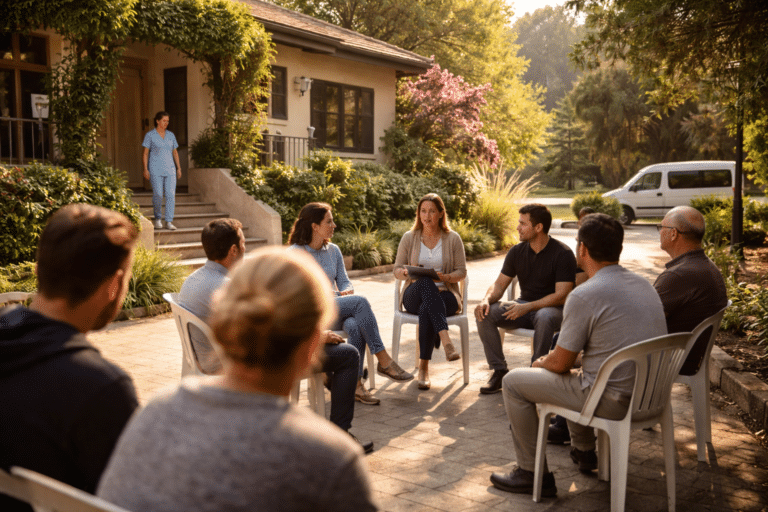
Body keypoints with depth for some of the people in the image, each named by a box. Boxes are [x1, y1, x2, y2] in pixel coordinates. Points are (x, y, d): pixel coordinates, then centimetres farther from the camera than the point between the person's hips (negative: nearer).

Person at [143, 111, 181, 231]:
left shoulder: (171, 135, 12)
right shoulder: (150, 135, 1)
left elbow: (175, 152, 16)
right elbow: (145, 153, 0)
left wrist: (179, 168, 10)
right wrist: (145, 169, -7)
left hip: (169, 169, 3)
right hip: (155, 169, -3)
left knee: (171, 194, -7)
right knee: (157, 194, -7)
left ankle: (169, 222, -4)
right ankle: (158, 218, 15)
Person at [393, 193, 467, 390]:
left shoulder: (453, 239, 6)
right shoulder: (409, 238, 8)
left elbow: (461, 272, 5)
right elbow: (396, 270, 9)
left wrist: (446, 277, -17)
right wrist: (408, 272, -15)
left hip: (445, 294, 0)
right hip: (414, 295, 1)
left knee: (426, 309, -38)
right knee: (425, 282, -38)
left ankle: (424, 367, -30)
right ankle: (445, 340, -49)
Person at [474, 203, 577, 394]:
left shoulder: (562, 253, -13)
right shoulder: (517, 251, 3)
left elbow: (562, 295, -19)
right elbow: (499, 284, 5)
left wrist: (527, 307, -28)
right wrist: (486, 299, -18)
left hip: (551, 308, -5)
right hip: (524, 307, 5)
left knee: (545, 317, -41)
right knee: (485, 313, -19)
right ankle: (499, 370, -13)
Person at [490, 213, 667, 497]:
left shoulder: (584, 295, -19)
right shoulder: (643, 284, 7)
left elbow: (561, 363, -12)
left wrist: (540, 363, 13)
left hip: (613, 401, -9)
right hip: (649, 393, 9)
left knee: (513, 381, 4)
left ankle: (533, 474, 13)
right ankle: (584, 450, 45)